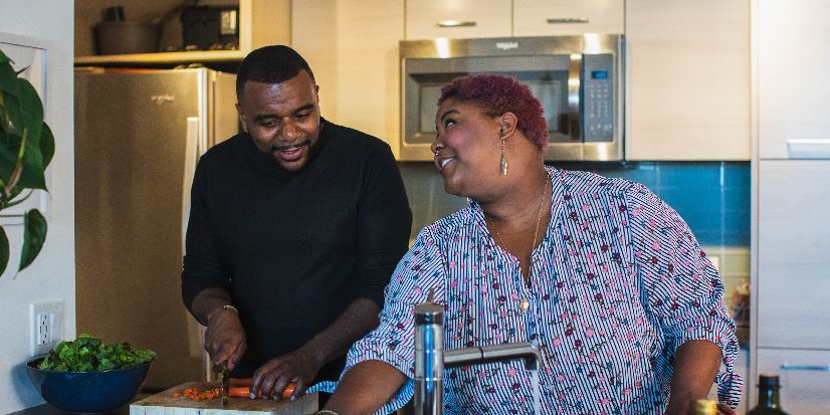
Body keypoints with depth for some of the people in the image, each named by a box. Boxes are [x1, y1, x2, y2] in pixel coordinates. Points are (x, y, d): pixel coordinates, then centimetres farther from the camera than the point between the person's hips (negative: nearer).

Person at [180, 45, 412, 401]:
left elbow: (385, 282, -6)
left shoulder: (368, 160, -3)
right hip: (249, 384, 3)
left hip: (350, 382, -3)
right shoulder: (217, 168, 9)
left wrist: (311, 357, -16)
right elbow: (199, 274, 16)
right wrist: (219, 311, -6)